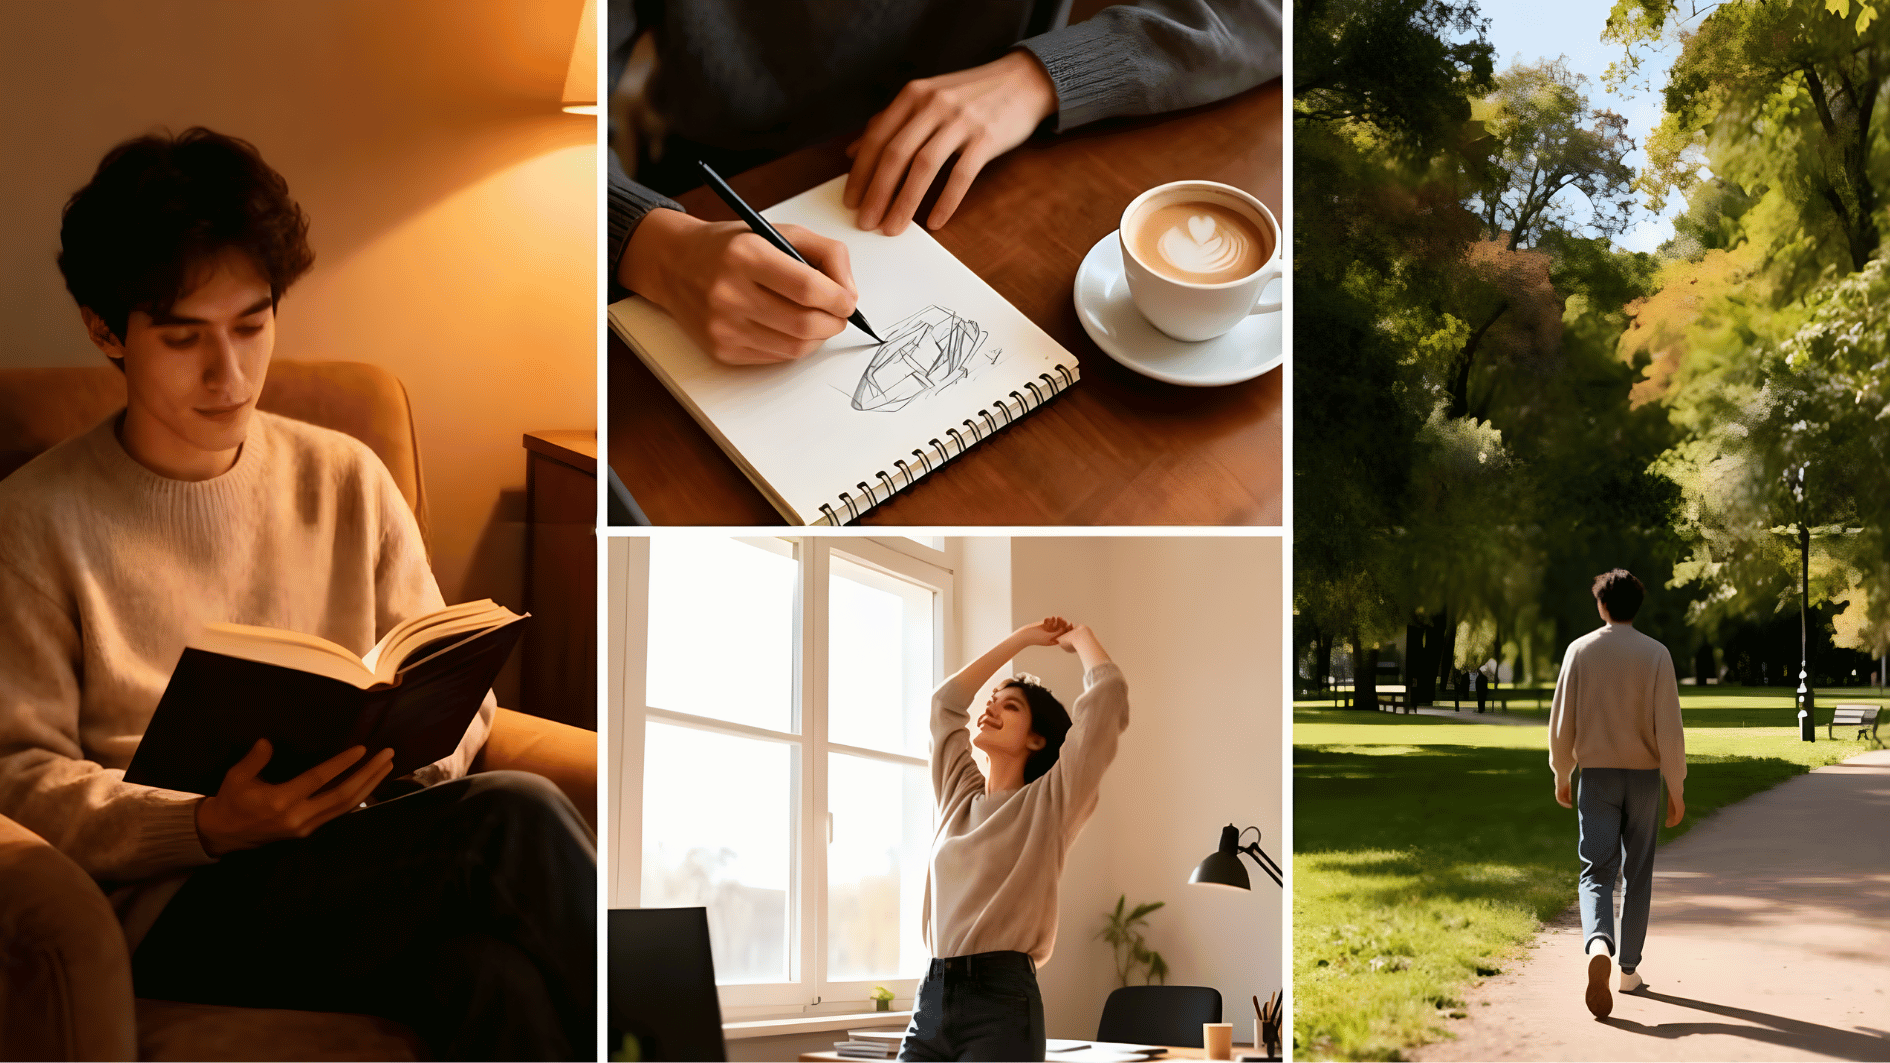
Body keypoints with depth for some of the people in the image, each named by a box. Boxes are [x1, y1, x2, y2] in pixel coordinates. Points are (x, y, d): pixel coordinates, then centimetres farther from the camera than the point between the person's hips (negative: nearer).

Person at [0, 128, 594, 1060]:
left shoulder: (347, 482, 17)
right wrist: (213, 825, -18)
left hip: (362, 864, 4)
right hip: (178, 906, -4)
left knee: (489, 965, -35)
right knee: (516, 817, -31)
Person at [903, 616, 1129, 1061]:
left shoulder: (1048, 804, 3)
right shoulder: (960, 798, 18)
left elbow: (1107, 692, -4)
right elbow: (946, 701, 29)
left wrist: (1080, 637, 15)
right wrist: (1023, 638, 32)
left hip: (1001, 1007, -5)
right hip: (931, 1004, 5)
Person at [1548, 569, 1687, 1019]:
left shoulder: (1580, 650, -4)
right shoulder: (1656, 654, -6)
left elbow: (1562, 720, -2)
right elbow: (1668, 725, -10)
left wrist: (1561, 775, 11)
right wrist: (1676, 788, -4)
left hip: (1597, 774, 0)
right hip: (1643, 775, 0)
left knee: (1597, 872, -2)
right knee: (1637, 873, 15)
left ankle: (1599, 948, -30)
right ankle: (1629, 968, 20)